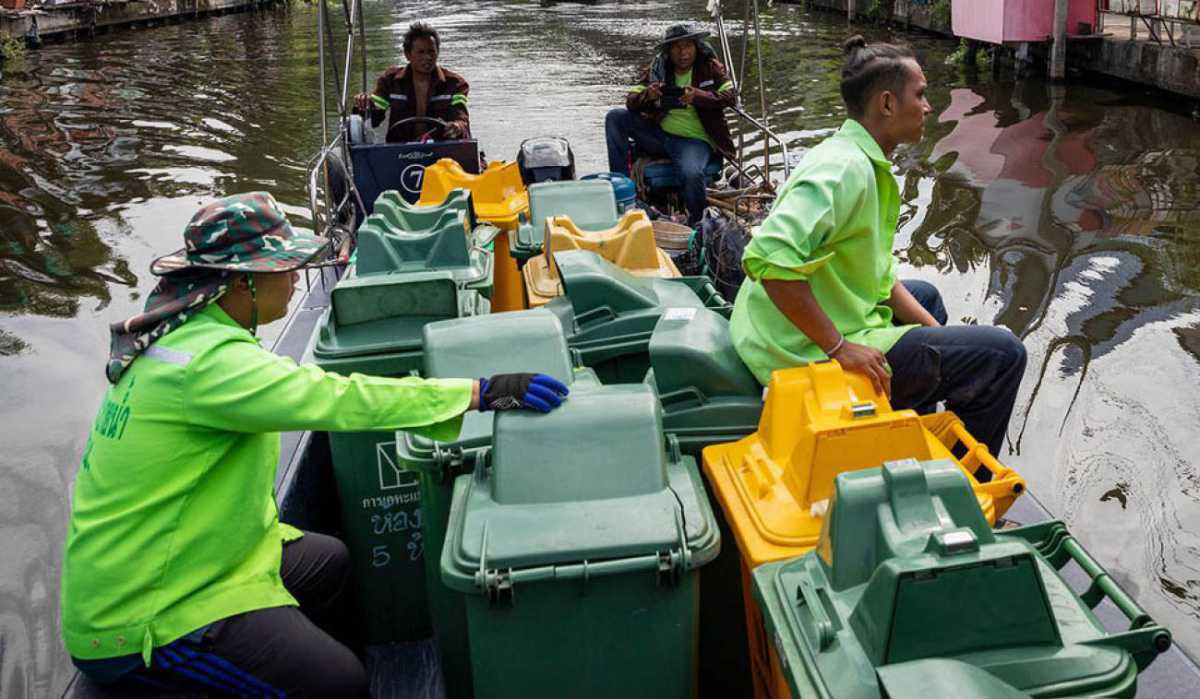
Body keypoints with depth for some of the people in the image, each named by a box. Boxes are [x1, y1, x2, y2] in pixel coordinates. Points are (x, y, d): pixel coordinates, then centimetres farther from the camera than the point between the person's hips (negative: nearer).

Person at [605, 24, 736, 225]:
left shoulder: (710, 68, 2)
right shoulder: (657, 70, 7)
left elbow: (731, 97, -9)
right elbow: (631, 101, 1)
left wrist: (698, 96, -26)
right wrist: (647, 95, -23)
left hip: (694, 139, -4)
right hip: (659, 135, 4)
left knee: (692, 174, -38)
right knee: (615, 118, -11)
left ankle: (696, 223, -10)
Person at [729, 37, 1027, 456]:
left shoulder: (863, 162, 10)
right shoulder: (846, 167, -22)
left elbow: (879, 275, 15)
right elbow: (770, 259, -35)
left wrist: (937, 332, 9)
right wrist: (838, 347, -29)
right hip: (813, 356, -11)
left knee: (926, 296, 35)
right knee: (1003, 355, -7)